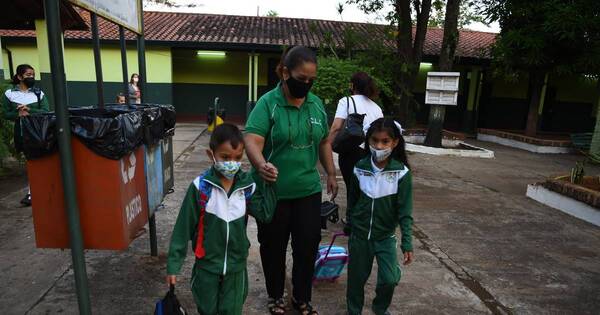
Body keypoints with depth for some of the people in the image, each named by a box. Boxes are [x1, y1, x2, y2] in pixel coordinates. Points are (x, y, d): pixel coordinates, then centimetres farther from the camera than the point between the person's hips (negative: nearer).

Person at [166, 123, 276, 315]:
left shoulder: (247, 185, -9)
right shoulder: (201, 186, -17)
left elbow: (265, 214, -16)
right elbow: (184, 227, -11)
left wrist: (269, 184, -19)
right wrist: (174, 264, -7)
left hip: (236, 265, 2)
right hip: (207, 264, -1)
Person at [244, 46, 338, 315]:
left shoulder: (316, 104, 4)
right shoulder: (267, 103, -13)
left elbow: (324, 142, 15)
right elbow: (252, 140, -24)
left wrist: (331, 174, 13)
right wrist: (261, 166, -43)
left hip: (309, 191, 4)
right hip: (273, 192, -4)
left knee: (308, 245, 12)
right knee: (274, 247, 14)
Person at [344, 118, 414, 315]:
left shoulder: (401, 173, -15)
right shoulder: (360, 169, -9)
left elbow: (405, 212, -13)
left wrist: (407, 243, -16)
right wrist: (349, 226, 13)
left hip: (386, 236, -1)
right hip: (359, 234, 2)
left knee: (389, 280, -7)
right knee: (356, 278, 13)